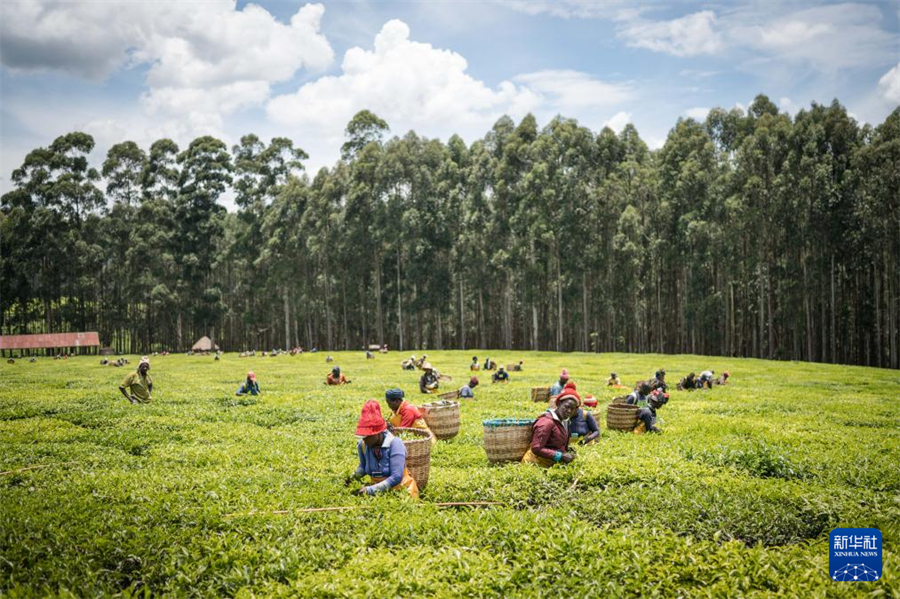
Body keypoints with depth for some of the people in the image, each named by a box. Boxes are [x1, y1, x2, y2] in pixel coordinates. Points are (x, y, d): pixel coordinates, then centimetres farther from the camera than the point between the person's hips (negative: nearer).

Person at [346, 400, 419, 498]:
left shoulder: (394, 444, -19)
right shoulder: (362, 444, -4)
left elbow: (396, 477, -24)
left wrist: (371, 490, -30)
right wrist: (355, 476, -3)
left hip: (399, 490, -5)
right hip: (378, 489, 5)